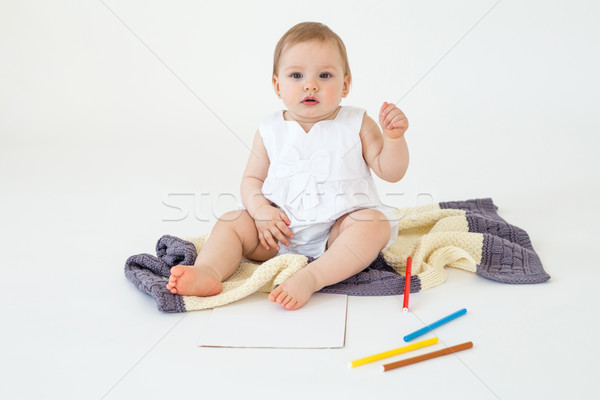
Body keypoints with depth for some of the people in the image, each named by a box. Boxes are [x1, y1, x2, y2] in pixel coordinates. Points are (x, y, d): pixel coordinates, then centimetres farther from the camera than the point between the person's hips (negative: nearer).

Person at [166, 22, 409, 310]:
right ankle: (208, 271, -37)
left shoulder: (357, 125, 1)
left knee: (375, 223, -30)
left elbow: (390, 172, 1)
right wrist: (261, 210, -12)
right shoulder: (270, 131, 6)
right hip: (281, 229, 2)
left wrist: (394, 137, -18)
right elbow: (252, 179, 8)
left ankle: (311, 278, -43)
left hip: (339, 226, -2)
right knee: (231, 222, -11)